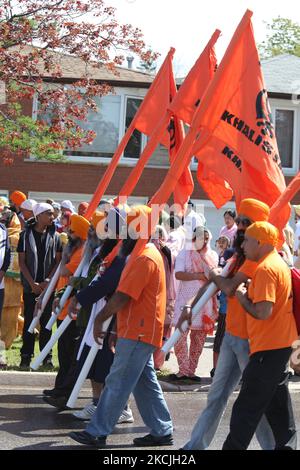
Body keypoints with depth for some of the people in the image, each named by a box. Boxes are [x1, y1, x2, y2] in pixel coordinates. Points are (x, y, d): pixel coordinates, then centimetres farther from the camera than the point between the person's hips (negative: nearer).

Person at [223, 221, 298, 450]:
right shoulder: (279, 264, 14)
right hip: (282, 344, 10)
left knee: (247, 407, -4)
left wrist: (242, 298, -8)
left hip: (268, 348, -10)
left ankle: (234, 447, 0)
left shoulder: (265, 268, -17)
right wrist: (249, 293, 9)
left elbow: (263, 311, -25)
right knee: (278, 404, 14)